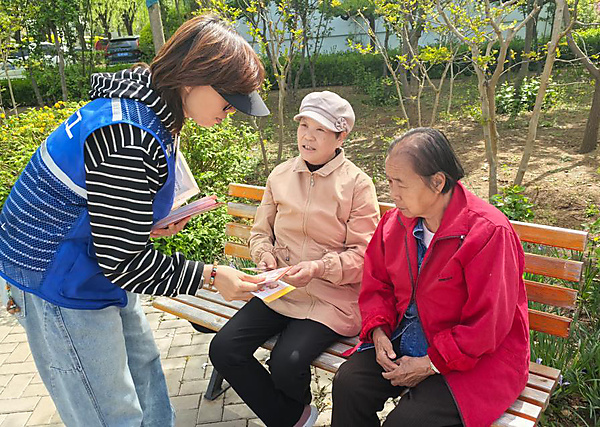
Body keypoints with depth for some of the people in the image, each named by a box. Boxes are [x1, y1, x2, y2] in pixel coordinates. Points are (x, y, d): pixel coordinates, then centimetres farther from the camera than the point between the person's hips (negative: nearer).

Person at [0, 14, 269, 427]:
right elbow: (124, 261, -28)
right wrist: (209, 276, -21)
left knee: (143, 365, 23)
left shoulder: (146, 104, -1)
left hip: (98, 264, 10)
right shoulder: (127, 138, -33)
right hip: (59, 284, -9)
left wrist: (150, 223, -1)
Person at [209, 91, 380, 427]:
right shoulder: (281, 175, 7)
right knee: (224, 349, -11)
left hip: (333, 297, -5)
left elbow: (363, 255, -8)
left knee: (287, 363, -24)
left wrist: (319, 268, -23)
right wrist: (265, 255, -5)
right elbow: (261, 231, 17)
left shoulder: (357, 184, -7)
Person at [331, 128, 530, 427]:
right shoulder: (396, 221, -2)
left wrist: (430, 365, -17)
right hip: (404, 338, 6)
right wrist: (378, 333, -6)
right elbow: (376, 284, 10)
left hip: (477, 357, -5)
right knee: (348, 383, -12)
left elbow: (487, 327, -20)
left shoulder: (488, 233, -23)